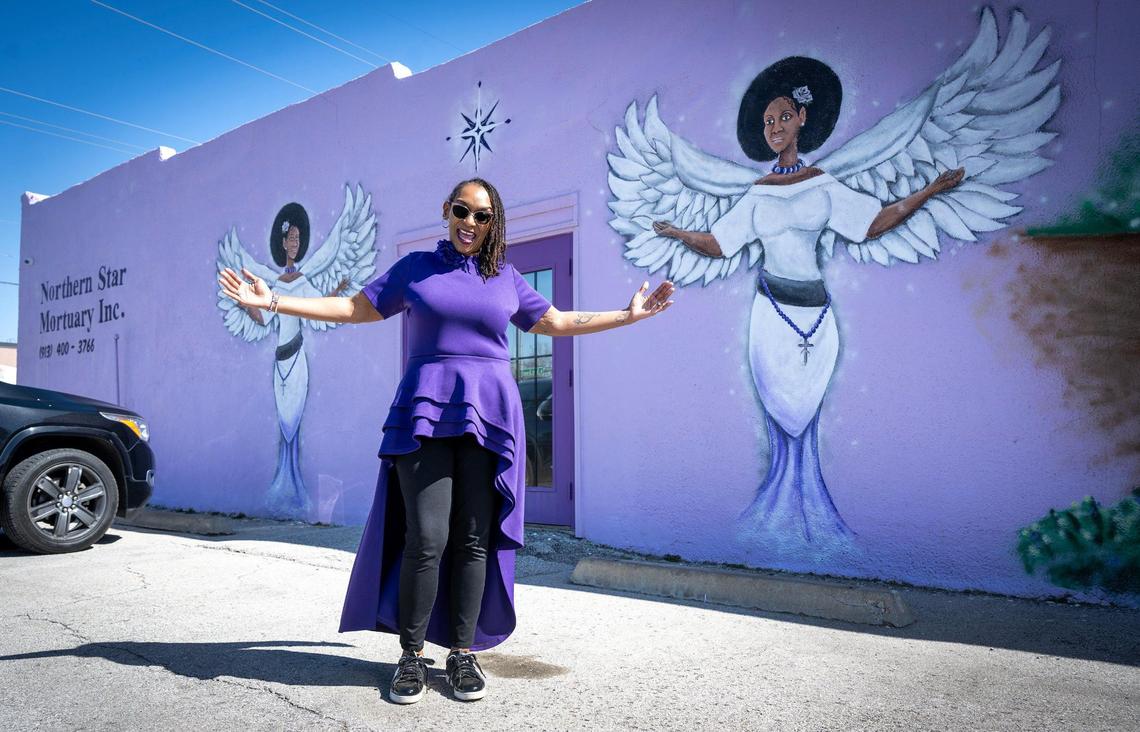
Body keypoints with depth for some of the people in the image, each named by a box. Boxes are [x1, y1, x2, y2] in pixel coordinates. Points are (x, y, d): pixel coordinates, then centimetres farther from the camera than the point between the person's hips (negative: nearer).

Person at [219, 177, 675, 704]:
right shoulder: (415, 268, 12)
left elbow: (555, 322, 22)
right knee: (426, 538, -10)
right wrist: (274, 301, 9)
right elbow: (356, 309, 14)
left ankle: (463, 653, 15)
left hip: (489, 417, 2)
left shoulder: (506, 279, 16)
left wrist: (628, 314, 21)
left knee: (474, 540, 1)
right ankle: (411, 655, 7)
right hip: (424, 416, -1)